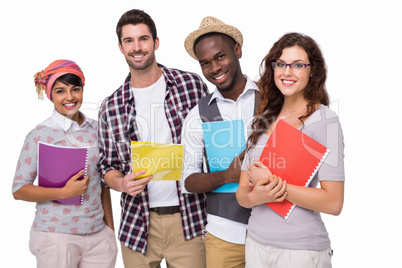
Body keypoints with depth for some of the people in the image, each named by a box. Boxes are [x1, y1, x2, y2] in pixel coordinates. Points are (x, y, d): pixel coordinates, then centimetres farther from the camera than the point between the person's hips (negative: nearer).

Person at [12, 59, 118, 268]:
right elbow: (19, 190, -5)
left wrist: (111, 229, 12)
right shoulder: (40, 135, -5)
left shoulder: (96, 130, 5)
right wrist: (65, 192, -17)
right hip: (56, 237, -3)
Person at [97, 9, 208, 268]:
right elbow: (108, 165, 10)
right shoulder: (110, 108, 4)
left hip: (189, 219, -1)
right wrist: (122, 183, -11)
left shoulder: (192, 84, -2)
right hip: (137, 224, 2)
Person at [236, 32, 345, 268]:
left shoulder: (325, 120, -10)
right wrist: (256, 196, -17)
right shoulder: (263, 120, 5)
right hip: (256, 243, 5)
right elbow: (242, 193, 4)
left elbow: (333, 203, -16)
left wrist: (273, 182, -18)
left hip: (302, 249, -5)